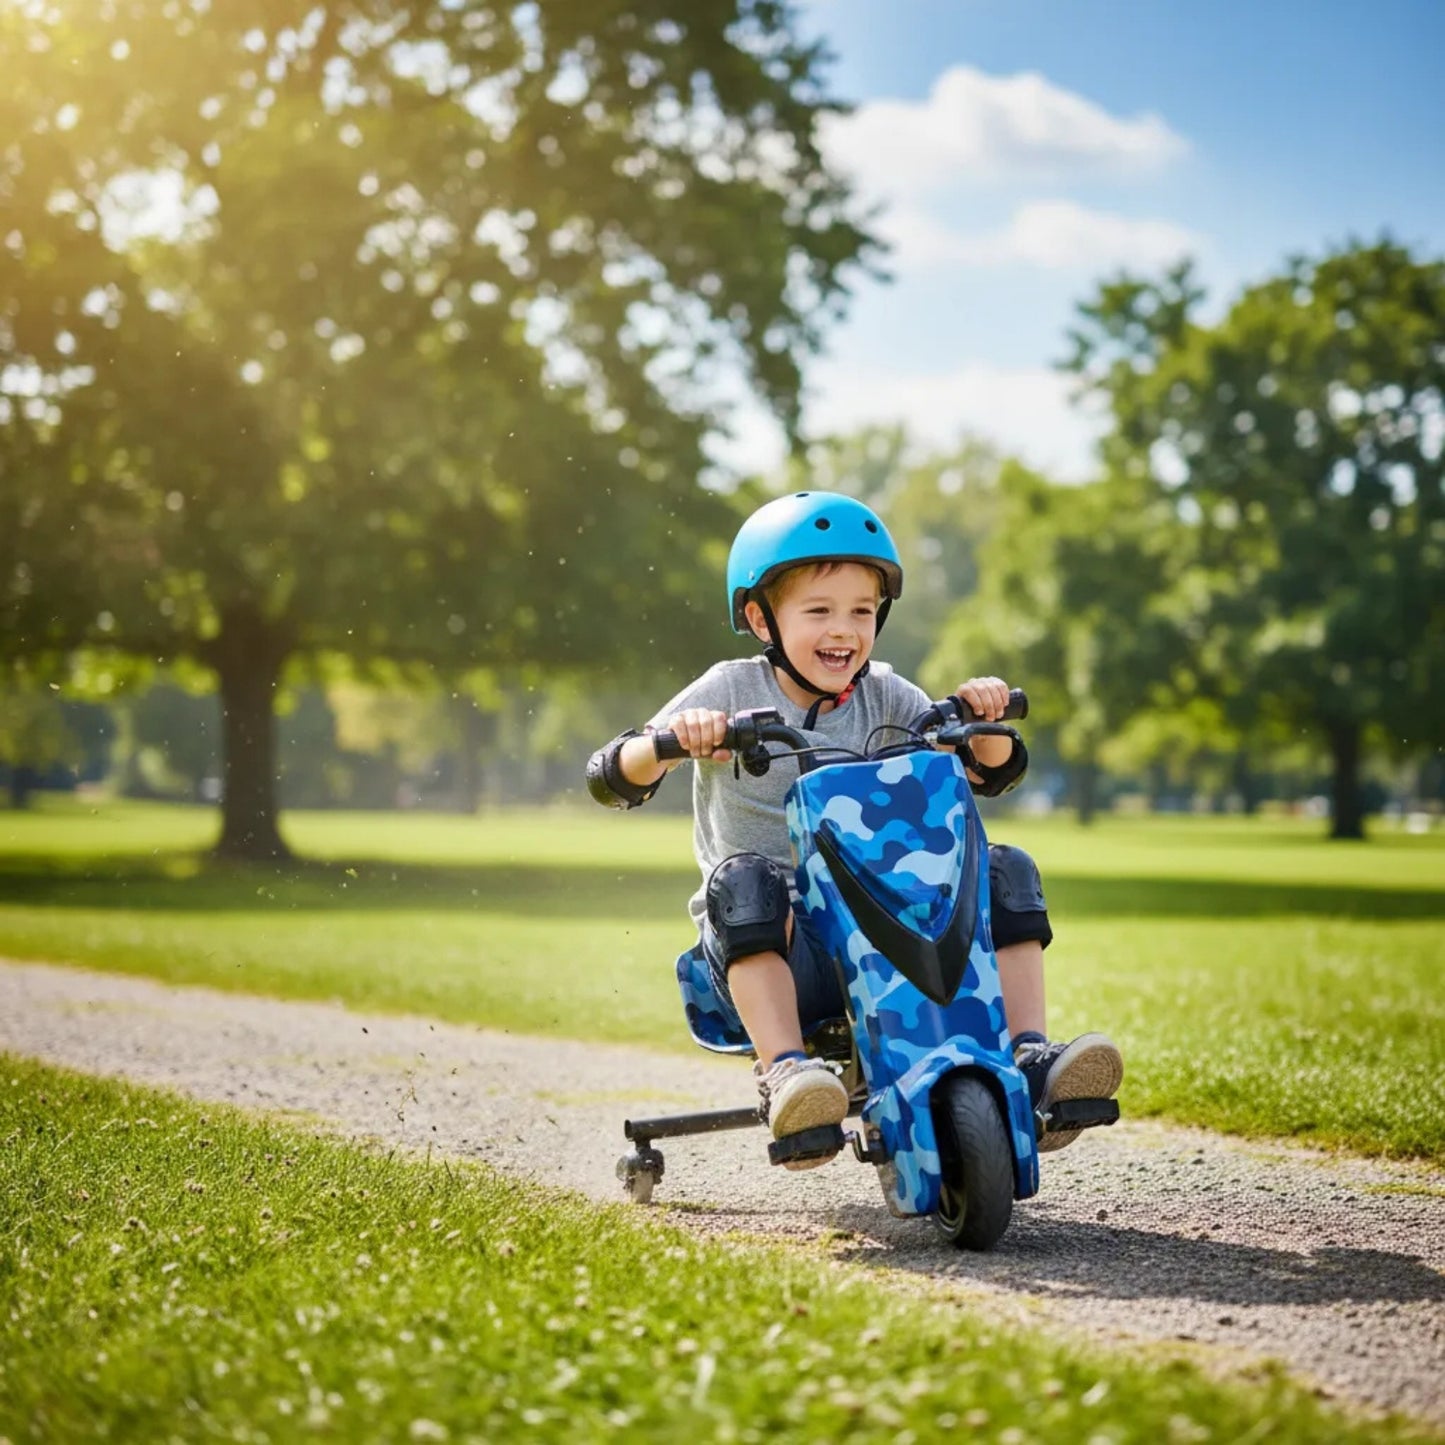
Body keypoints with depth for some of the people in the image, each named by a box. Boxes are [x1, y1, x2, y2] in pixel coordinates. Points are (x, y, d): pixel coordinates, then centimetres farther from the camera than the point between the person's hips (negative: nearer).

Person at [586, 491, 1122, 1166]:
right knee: (744, 880, -36)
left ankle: (1029, 1058, -19)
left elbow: (987, 774, 8)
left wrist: (983, 716, -14)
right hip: (770, 946, -4)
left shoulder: (883, 697, 8)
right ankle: (784, 1069, -41)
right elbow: (609, 778, -8)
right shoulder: (729, 692, -2)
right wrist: (671, 741, -30)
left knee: (1005, 871, -13)